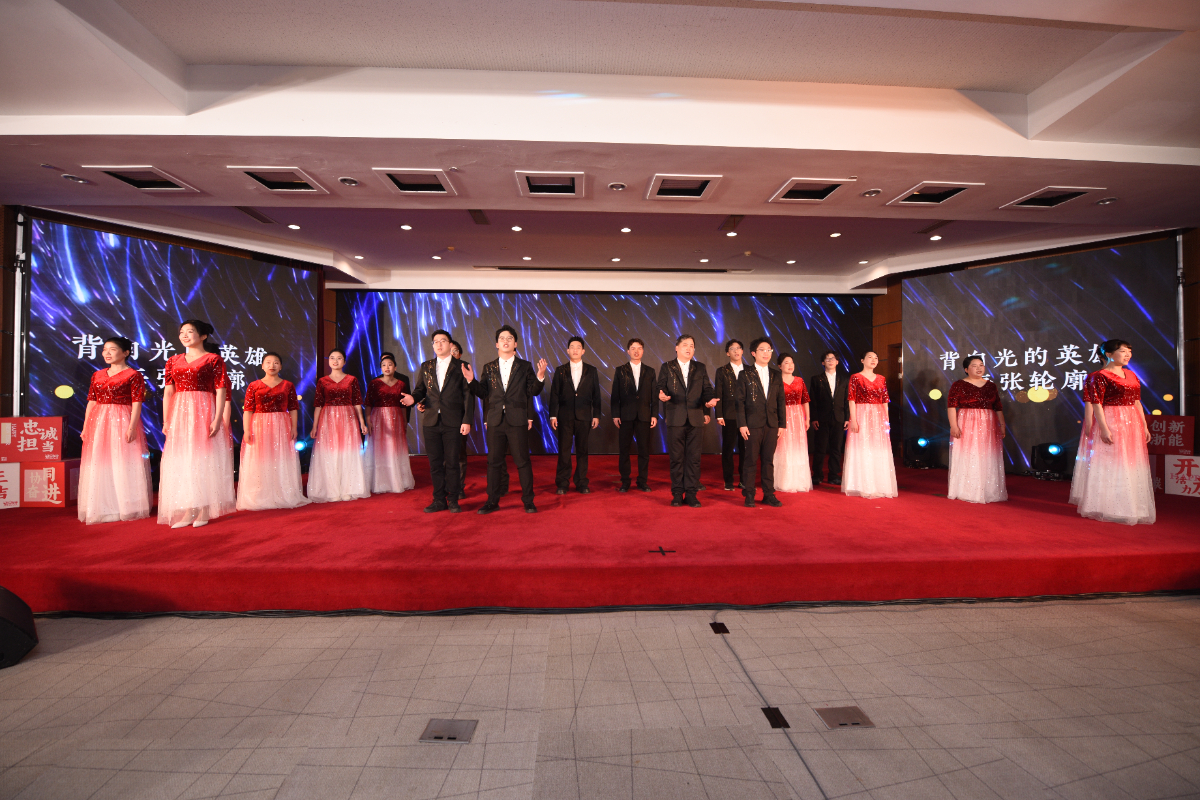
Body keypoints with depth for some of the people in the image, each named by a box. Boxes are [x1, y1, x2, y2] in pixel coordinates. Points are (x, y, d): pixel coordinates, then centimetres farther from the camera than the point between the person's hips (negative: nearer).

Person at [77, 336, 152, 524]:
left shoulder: (133, 375, -3)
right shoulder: (97, 375, 15)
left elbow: (137, 404, -10)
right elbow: (91, 402, 15)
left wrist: (132, 427, -19)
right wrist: (85, 427, 10)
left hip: (122, 423, -6)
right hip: (98, 423, 6)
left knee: (123, 464, -4)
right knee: (98, 466, 7)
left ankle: (126, 508, 4)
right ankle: (103, 508, 16)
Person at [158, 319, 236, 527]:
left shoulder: (213, 359, -1)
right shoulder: (173, 361, 14)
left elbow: (220, 392, -6)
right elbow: (168, 392, 11)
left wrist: (217, 419, -14)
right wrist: (166, 421, 5)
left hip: (203, 413, -5)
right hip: (179, 415, 5)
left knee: (203, 459, -2)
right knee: (180, 462, 4)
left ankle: (203, 511, 4)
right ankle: (187, 512, 10)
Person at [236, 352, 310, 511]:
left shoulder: (288, 385, 7)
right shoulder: (254, 386, 5)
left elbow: (293, 408, 5)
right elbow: (247, 409, 0)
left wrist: (294, 427, -3)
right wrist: (246, 430, -7)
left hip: (282, 428, 0)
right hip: (259, 427, 0)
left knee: (282, 463, 3)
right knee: (259, 464, 1)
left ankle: (283, 496, 10)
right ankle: (259, 499, 9)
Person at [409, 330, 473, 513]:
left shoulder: (461, 367, 3)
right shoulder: (425, 367, 14)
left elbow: (468, 395, -1)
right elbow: (420, 389, 16)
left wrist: (467, 420, -9)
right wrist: (413, 398, -9)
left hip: (453, 422, -3)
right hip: (431, 422, 3)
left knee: (452, 463, 1)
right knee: (435, 463, 7)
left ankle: (453, 500, 13)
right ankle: (439, 500, 17)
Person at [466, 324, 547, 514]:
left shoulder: (525, 366, 6)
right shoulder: (488, 368, 11)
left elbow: (533, 392, 0)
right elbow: (483, 393, 6)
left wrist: (540, 377, -17)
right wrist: (471, 380, -9)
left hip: (517, 421, -2)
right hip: (495, 421, 2)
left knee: (522, 461, 2)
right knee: (493, 461, 8)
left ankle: (528, 501, 12)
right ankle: (492, 501, 19)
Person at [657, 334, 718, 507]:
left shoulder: (701, 368, 14)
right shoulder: (667, 367, 9)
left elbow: (706, 390, 10)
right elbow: (661, 387, 2)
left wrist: (708, 400, -10)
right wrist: (662, 395, -21)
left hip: (695, 418, 2)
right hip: (675, 418, -1)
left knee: (694, 457, 1)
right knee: (677, 457, 2)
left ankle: (691, 494, 8)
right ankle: (677, 493, 11)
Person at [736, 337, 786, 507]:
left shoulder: (776, 375, 11)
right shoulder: (746, 374, 1)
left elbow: (781, 401, 11)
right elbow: (740, 401, -3)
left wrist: (782, 424, 5)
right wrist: (742, 424, -10)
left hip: (772, 424, 3)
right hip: (753, 424, -3)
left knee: (769, 460, 9)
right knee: (751, 460, 1)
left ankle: (769, 494, 17)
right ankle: (749, 495, 11)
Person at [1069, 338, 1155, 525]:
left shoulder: (1131, 375, 14)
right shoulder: (1100, 376, -10)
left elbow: (1136, 402, 16)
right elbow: (1096, 404, -15)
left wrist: (1144, 426, 13)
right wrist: (1104, 428, -21)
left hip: (1131, 425, 8)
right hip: (1110, 424, -8)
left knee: (1131, 466, 12)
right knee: (1108, 465, -3)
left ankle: (1127, 507, 23)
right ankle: (1105, 508, 6)